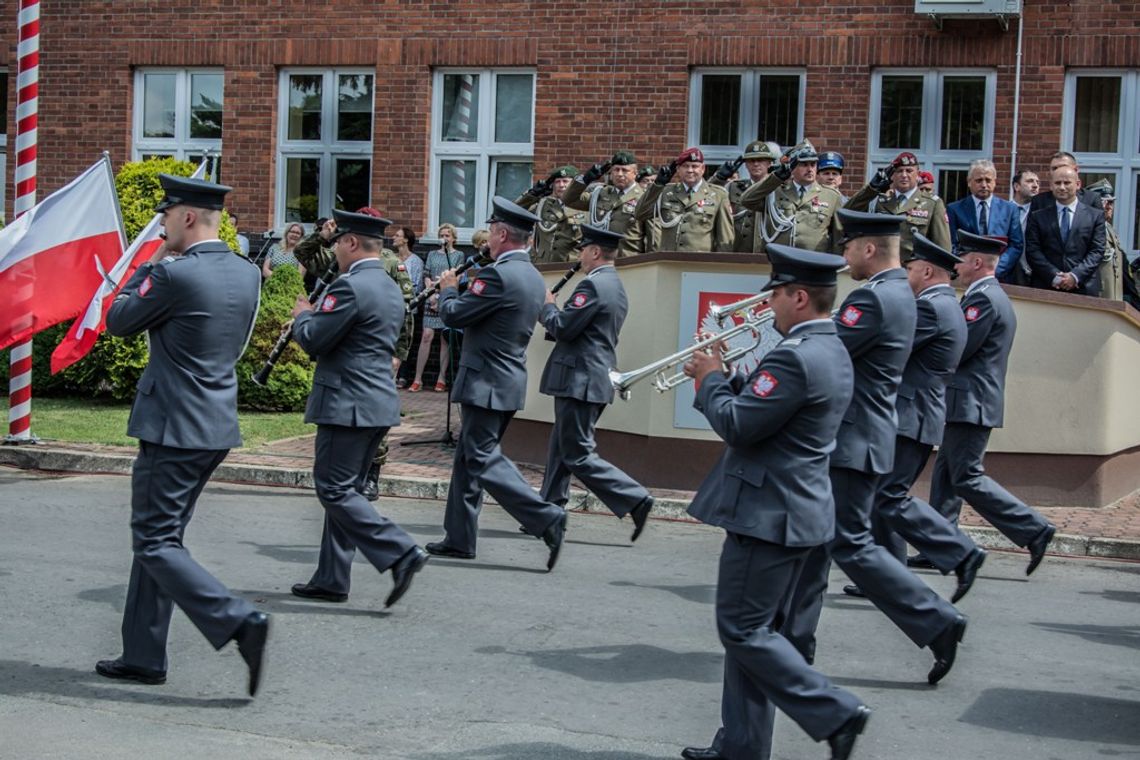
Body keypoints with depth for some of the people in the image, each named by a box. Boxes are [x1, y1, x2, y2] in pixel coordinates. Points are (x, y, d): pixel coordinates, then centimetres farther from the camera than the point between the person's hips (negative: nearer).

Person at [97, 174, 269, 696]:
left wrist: (151, 264, 6)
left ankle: (239, 622, -14)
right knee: (158, 537, 16)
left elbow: (118, 321, -4)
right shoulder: (247, 274, 6)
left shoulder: (175, 274, -17)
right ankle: (143, 655, 21)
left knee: (157, 544, -1)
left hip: (174, 429, -8)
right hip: (218, 425, 9)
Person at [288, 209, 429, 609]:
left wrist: (303, 315, 6)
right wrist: (316, 315, 20)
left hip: (348, 405, -10)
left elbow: (313, 340, -17)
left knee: (334, 490, -4)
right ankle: (331, 579, 18)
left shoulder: (350, 286, -16)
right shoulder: (392, 289, 15)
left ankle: (400, 553, -12)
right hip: (379, 404, 10)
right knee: (344, 489, 14)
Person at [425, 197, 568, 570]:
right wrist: (461, 289, 16)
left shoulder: (499, 274, -19)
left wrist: (448, 288, 5)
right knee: (469, 457, 15)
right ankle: (459, 538, 20)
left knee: (484, 459, -6)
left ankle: (547, 518, -12)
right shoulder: (534, 277, 12)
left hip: (486, 384, -10)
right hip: (509, 380, 10)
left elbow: (454, 315, -14)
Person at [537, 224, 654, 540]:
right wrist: (555, 310, 13)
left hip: (579, 381, -10)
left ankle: (636, 499, -10)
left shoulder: (592, 284, -16)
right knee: (561, 450, 15)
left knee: (578, 455, -7)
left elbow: (563, 328, -19)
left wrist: (547, 306, -1)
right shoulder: (615, 286, 16)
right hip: (598, 379, 10)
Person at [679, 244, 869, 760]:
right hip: (794, 510, 11)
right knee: (755, 628, 15)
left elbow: (737, 425, -21)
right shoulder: (830, 352, 13)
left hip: (768, 513, -11)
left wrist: (711, 379, -5)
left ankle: (835, 712, -2)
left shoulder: (796, 357, -21)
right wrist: (724, 379, 6)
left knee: (743, 630, -2)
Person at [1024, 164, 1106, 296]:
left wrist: (1075, 276, -12)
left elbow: (1097, 251, 2)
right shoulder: (1038, 216, 10)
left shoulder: (1095, 216, 9)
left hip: (1083, 289, 0)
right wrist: (1054, 276, -12)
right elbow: (1032, 251, 1)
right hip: (1045, 288, 0)